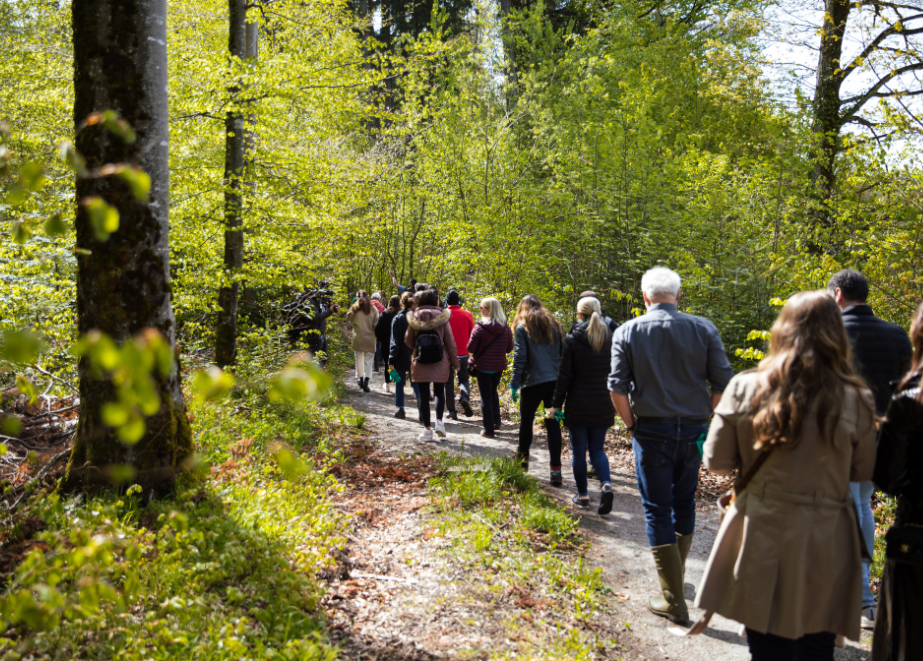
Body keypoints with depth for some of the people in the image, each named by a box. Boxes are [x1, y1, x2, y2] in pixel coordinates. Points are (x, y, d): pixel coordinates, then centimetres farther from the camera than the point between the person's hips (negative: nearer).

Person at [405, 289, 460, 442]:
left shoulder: (414, 317, 0)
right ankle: (439, 421, -3)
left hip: (420, 363, 0)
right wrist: (455, 362, 6)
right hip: (440, 362, 0)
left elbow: (409, 341, 6)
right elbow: (450, 342, -1)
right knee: (439, 392, 16)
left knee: (423, 395, 6)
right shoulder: (442, 317, -4)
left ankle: (427, 429, 6)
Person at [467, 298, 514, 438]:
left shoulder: (480, 328, -17)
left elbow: (471, 348, -12)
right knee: (493, 391, 26)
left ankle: (489, 430, 7)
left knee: (486, 397, 4)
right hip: (499, 366, 4)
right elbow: (509, 348, 6)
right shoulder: (506, 328, -3)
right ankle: (496, 421, 23)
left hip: (483, 366, -4)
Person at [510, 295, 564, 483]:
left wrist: (514, 383, -3)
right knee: (553, 423, 4)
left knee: (526, 420, 16)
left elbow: (520, 358, -8)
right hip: (556, 381, 4)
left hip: (533, 382, -3)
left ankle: (523, 458, 31)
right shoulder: (555, 325, 11)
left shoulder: (522, 327, -2)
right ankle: (556, 470, 0)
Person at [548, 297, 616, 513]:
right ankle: (606, 484, -10)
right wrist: (616, 403, 14)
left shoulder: (572, 340, -9)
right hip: (603, 406, 3)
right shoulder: (610, 340, 0)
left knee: (579, 451, 10)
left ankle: (583, 495, 16)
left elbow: (564, 376, -9)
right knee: (597, 448, 14)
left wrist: (556, 404, -2)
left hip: (578, 405, -3)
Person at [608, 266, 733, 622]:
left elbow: (617, 388, -8)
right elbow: (723, 383, -3)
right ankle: (676, 572, 39)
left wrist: (631, 424, 4)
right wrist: (706, 420, 7)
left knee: (658, 510, 5)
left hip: (651, 431, -2)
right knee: (684, 503, 21)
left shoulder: (628, 332, -4)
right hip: (693, 431, 3)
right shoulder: (703, 329, -1)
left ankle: (673, 599, 6)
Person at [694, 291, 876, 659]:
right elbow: (862, 472, 3)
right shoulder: (856, 399, -9)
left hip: (760, 537, 0)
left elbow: (716, 462, -1)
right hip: (824, 546, 0)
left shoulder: (744, 388, -8)